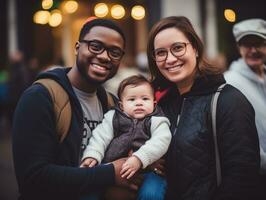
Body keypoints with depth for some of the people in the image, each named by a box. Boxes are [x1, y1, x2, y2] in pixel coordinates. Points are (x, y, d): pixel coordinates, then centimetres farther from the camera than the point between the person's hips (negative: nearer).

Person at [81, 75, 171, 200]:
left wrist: (139, 159, -27)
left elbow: (160, 142, -12)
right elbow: (100, 137, 5)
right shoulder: (113, 117, 12)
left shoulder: (157, 121, 4)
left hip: (146, 168, -2)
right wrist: (92, 155, -15)